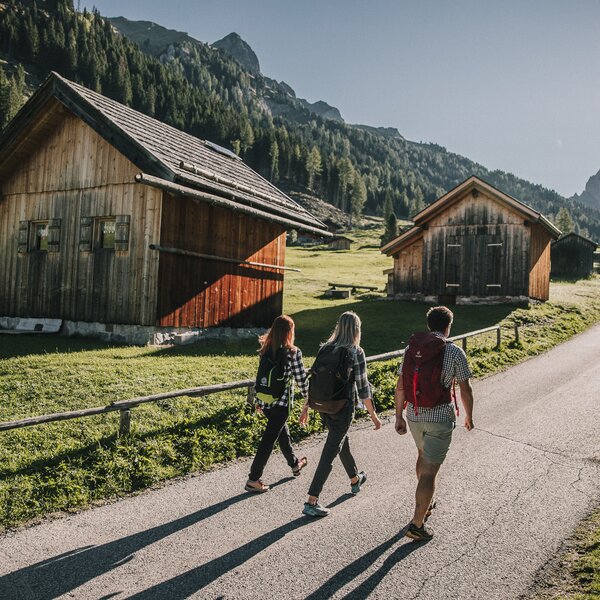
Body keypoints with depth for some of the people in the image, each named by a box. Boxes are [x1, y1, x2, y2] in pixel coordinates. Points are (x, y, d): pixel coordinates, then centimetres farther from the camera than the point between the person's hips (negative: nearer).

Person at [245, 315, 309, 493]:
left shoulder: (266, 350, 1)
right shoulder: (293, 352, -16)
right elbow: (301, 378, -9)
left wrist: (258, 400, 16)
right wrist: (308, 395, 9)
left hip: (265, 401, 7)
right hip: (281, 403, -7)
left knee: (282, 431, 25)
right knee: (269, 440, 2)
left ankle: (295, 464, 45)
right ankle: (253, 480, 6)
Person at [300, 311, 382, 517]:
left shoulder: (325, 349, 2)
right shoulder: (356, 352, -13)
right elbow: (362, 387, -12)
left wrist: (306, 407, 13)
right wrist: (373, 415, -3)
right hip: (343, 407, -6)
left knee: (343, 441, 26)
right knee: (330, 453, -2)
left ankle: (355, 480, 49)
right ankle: (311, 502, -2)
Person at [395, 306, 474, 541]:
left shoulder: (411, 347, 1)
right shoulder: (454, 352, -11)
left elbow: (401, 386, 1)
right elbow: (465, 390, -6)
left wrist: (399, 417, 9)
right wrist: (469, 417, 10)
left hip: (414, 415, 5)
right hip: (440, 417, -5)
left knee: (423, 455, 28)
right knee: (429, 470, 1)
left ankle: (425, 503, 43)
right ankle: (417, 524, 3)